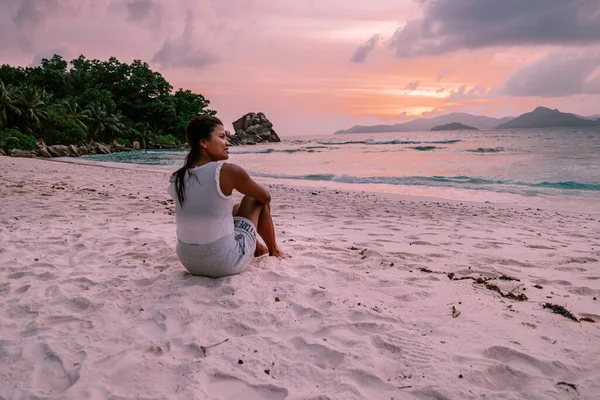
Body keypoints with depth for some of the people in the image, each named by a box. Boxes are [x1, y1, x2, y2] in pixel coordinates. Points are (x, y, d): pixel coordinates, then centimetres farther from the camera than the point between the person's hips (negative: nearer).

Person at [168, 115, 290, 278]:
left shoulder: (176, 179, 0)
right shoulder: (228, 171, -15)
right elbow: (266, 197, 1)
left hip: (189, 263, 6)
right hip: (226, 263, -6)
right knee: (253, 200, 15)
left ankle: (257, 247, 53)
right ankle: (274, 250, 35)